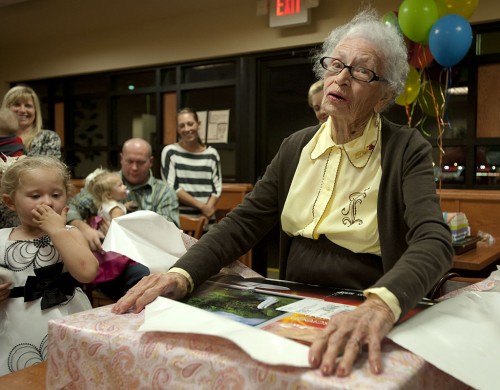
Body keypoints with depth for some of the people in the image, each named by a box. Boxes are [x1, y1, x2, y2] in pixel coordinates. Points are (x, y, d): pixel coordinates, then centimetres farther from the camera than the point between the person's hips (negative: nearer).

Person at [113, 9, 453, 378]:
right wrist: (183, 274, -16)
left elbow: (434, 241, -21)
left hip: (363, 324, -3)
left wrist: (380, 307, -41)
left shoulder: (408, 150, -7)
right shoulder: (296, 146, 6)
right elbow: (244, 222, 2)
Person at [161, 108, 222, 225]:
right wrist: (202, 206, -10)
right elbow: (171, 188, -6)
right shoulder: (170, 152, 0)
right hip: (180, 219, -2)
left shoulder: (212, 154, 7)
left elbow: (217, 187, 6)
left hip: (207, 220, 2)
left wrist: (208, 210, -11)